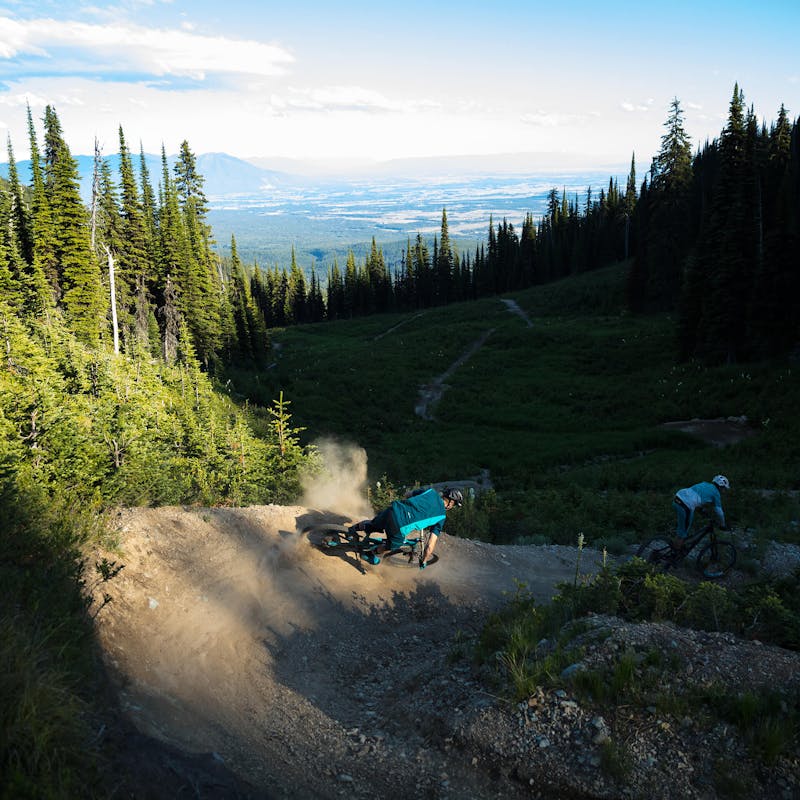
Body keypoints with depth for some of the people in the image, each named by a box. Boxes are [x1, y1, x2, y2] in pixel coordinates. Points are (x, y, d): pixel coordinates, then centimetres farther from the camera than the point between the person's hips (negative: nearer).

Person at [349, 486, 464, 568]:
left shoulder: (431, 491, 14)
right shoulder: (441, 516, 5)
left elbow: (408, 496, 28)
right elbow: (430, 545, 4)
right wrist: (424, 562, 19)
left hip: (392, 510, 3)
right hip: (398, 528, -3)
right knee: (392, 546, 32)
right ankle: (369, 554, 46)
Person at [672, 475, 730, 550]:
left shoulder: (705, 484, 27)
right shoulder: (716, 493, 7)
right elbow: (719, 511, 14)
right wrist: (722, 524, 29)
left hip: (677, 499, 8)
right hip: (685, 506, -8)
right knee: (684, 529, 10)